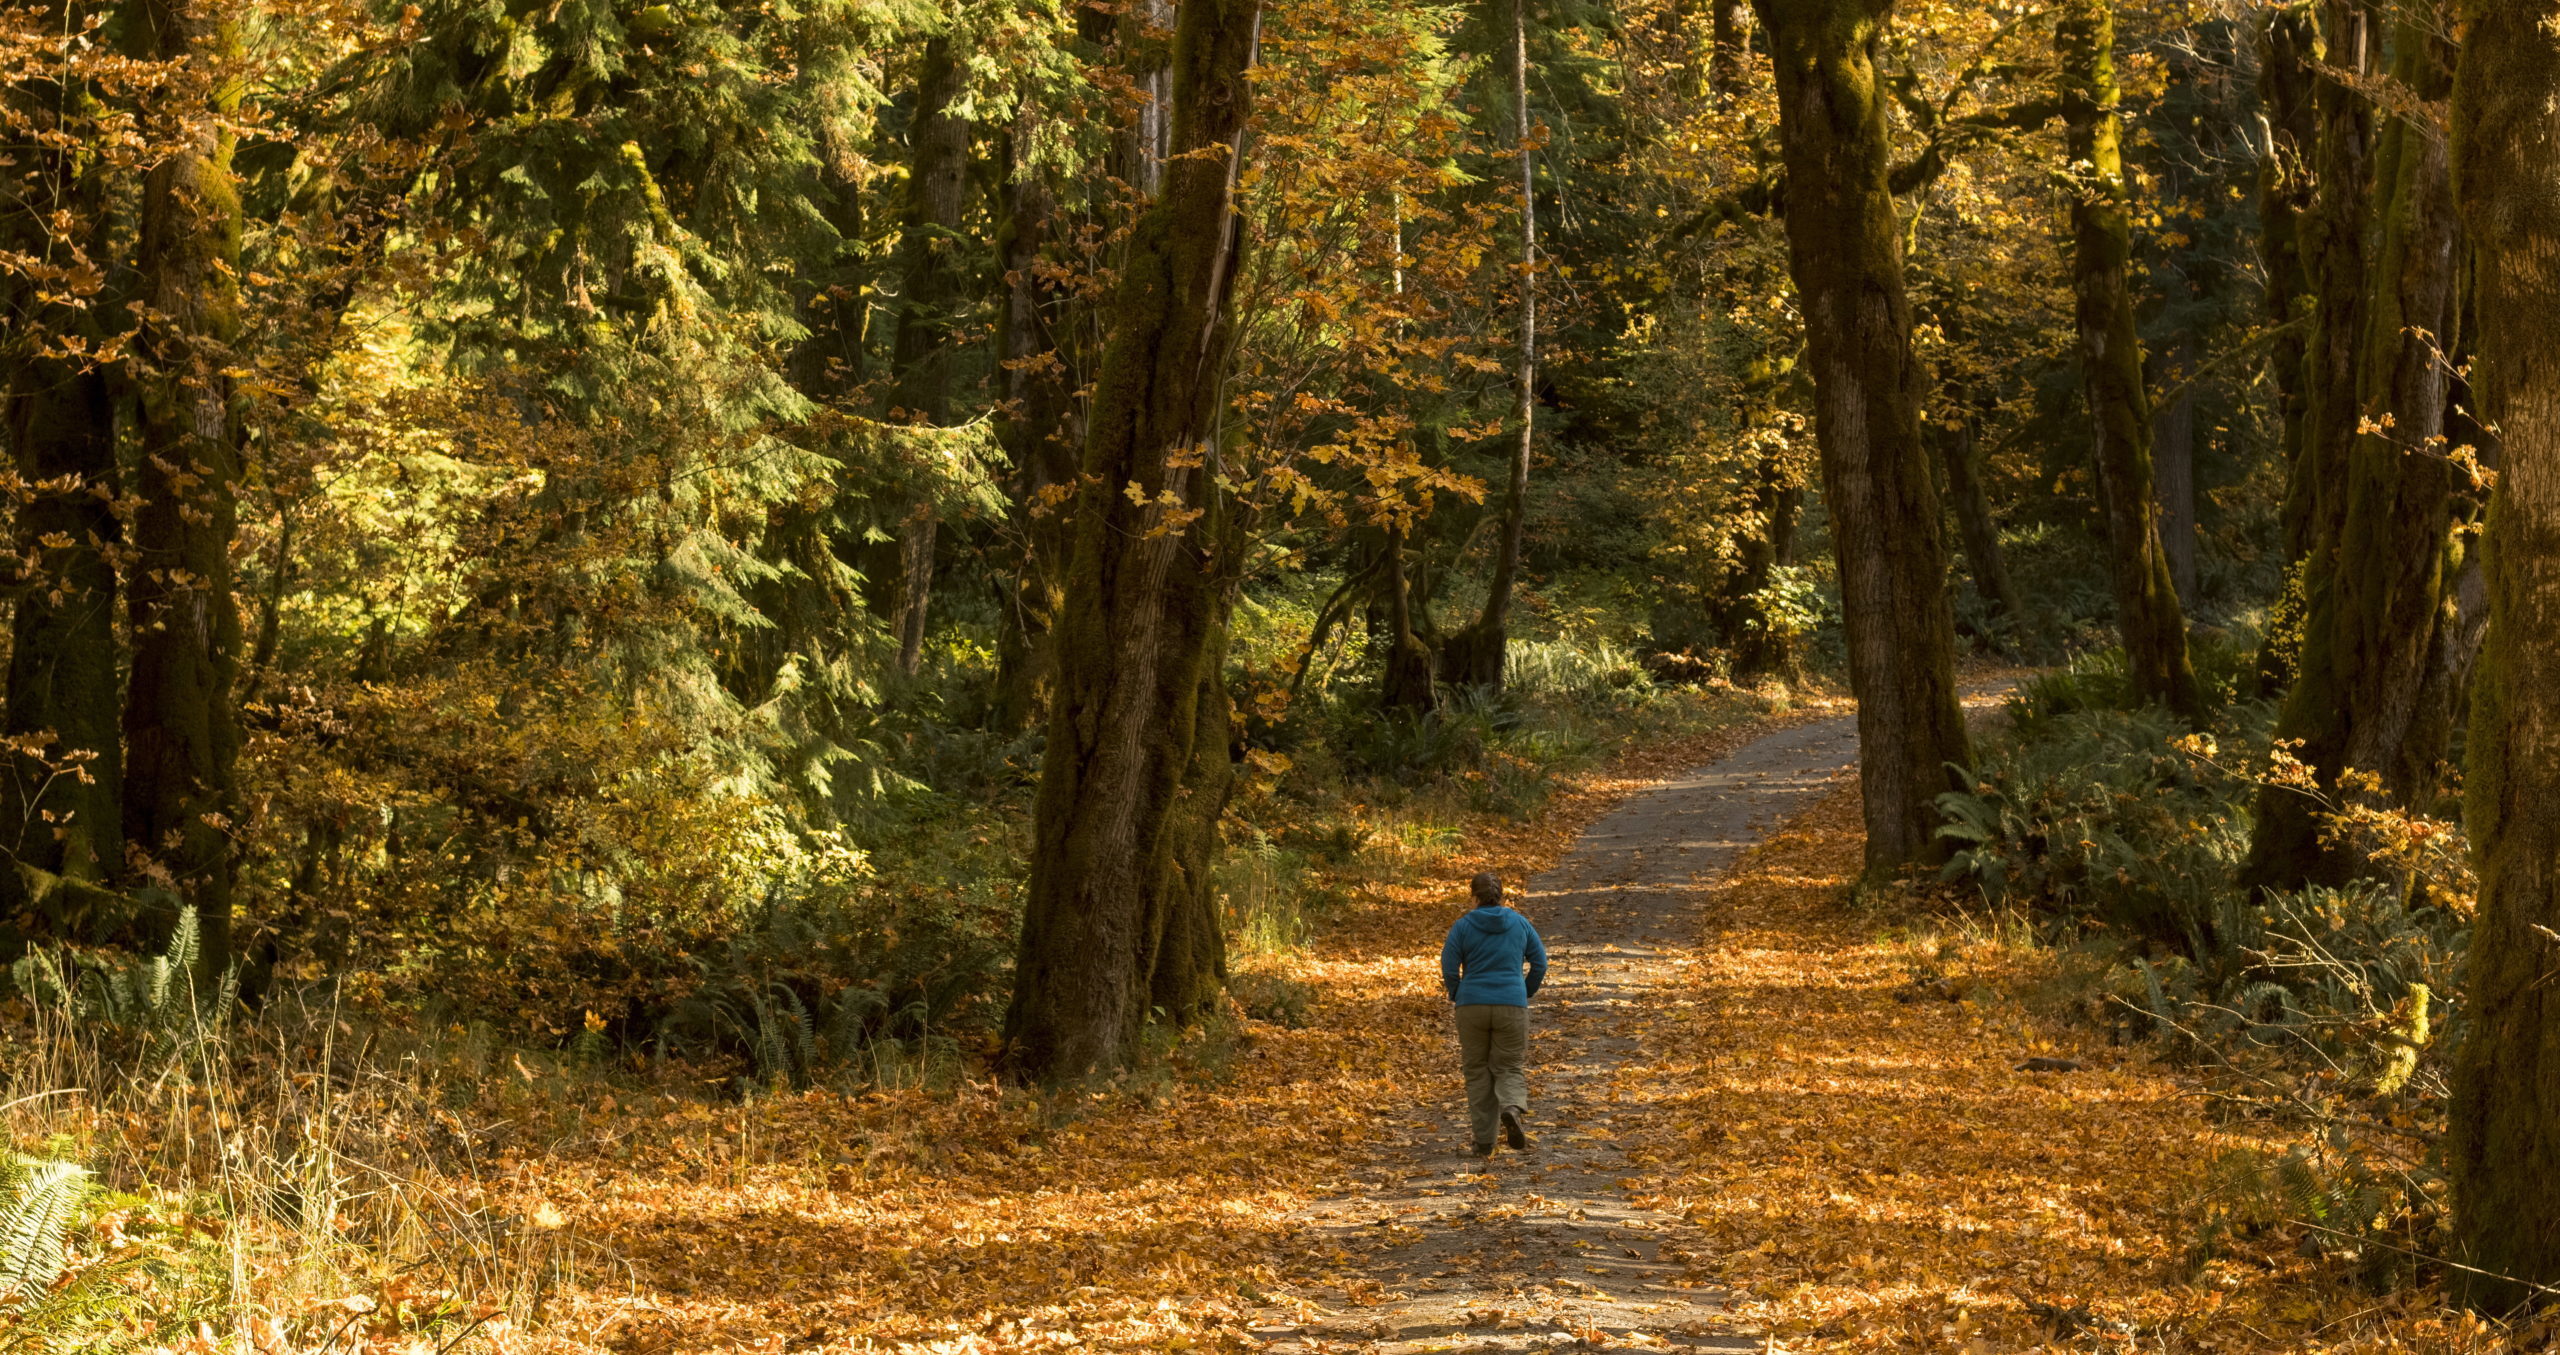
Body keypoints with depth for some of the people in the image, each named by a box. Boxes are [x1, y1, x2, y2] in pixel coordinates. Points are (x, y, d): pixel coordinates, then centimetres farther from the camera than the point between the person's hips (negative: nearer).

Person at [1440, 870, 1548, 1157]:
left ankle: (1484, 1141, 9)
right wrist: (1526, 993, 19)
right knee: (1507, 1068, 10)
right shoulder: (1519, 923, 3)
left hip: (1472, 1007, -1)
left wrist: (1457, 996, 13)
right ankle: (1512, 1110, -24)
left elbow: (1449, 968, -4)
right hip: (1512, 1007, 1)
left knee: (1478, 1072, 12)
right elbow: (1540, 962, 5)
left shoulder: (1463, 926, -2)